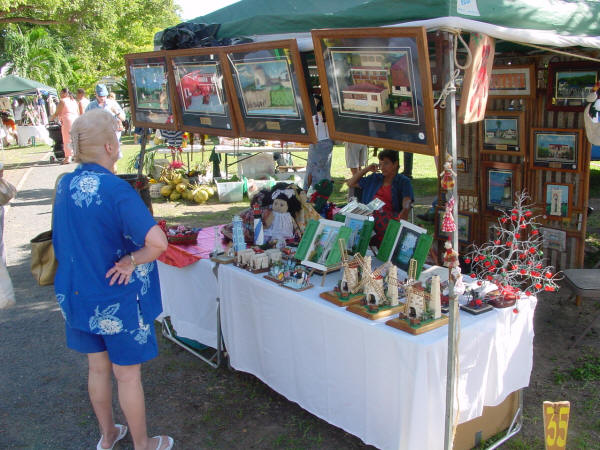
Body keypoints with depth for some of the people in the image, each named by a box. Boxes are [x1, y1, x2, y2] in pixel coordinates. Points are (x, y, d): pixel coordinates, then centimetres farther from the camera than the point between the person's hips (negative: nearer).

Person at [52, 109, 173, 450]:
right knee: (128, 375, 11)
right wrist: (131, 261, -20)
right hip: (117, 299, -7)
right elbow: (158, 242, -36)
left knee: (98, 367, 23)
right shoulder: (115, 189, -25)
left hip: (78, 294, 7)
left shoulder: (65, 185, -2)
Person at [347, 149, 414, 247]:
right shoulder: (374, 178, 28)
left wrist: (405, 211, -28)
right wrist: (366, 169, 23)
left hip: (388, 215, -3)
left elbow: (407, 201, -4)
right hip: (368, 212, 3)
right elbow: (351, 183, 31)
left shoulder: (403, 182, 14)